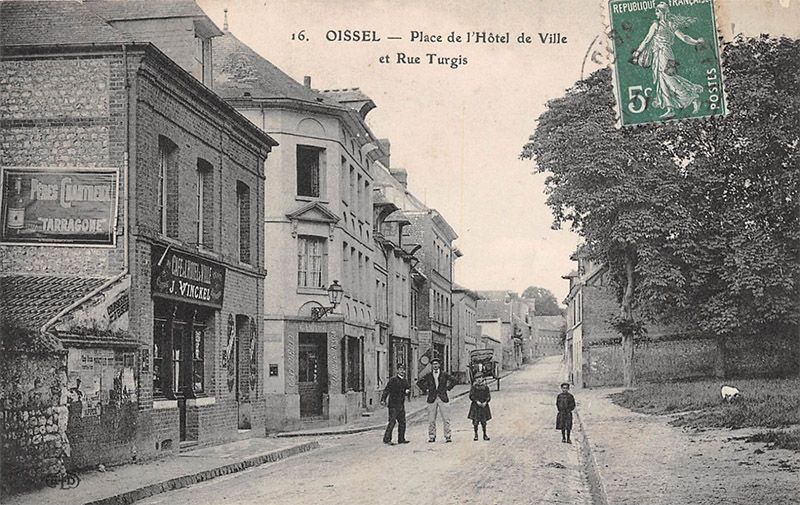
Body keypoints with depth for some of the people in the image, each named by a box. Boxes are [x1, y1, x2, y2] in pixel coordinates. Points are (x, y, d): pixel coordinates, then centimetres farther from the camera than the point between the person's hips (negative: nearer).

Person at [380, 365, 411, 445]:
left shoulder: (405, 381, 15)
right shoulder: (393, 380, -6)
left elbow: (408, 388, 19)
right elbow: (386, 390, -11)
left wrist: (408, 391, -6)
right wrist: (383, 400, -22)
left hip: (401, 405, 7)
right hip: (393, 404, -7)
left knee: (402, 422, 7)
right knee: (392, 421, -12)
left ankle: (401, 439, 15)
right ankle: (387, 439, -9)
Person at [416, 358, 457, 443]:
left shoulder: (444, 374, 4)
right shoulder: (428, 375, 5)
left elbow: (453, 381, 9)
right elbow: (419, 383, 13)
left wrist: (447, 388, 3)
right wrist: (425, 391, 6)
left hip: (443, 398, -1)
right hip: (432, 399, 1)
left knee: (446, 419, -3)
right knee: (431, 420, 1)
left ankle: (447, 436, 2)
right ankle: (431, 437, 7)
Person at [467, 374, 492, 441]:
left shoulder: (485, 387, 4)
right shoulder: (474, 387, 0)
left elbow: (488, 396, 4)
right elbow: (471, 396, -4)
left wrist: (485, 402, -13)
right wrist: (477, 401, -15)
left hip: (484, 405, 1)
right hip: (475, 406, -1)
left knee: (483, 421, 2)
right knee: (475, 421, -4)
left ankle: (485, 435, 13)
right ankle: (476, 435, 8)